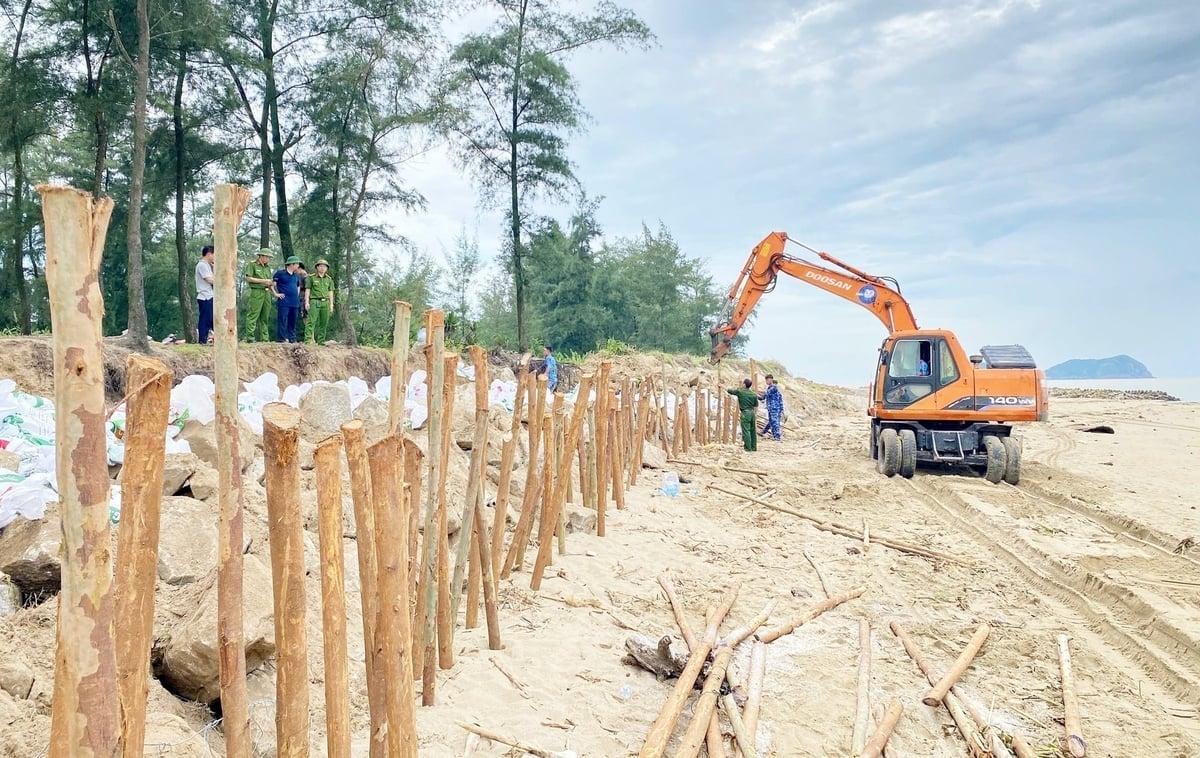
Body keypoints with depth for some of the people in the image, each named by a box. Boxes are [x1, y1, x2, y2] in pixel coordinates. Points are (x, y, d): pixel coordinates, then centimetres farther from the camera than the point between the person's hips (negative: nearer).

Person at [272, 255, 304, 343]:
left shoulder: (296, 275, 16)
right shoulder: (280, 273, -4)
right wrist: (276, 294, -7)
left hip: (295, 302, 6)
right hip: (284, 302, -6)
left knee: (292, 322, 9)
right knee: (282, 321, -5)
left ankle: (292, 339, 13)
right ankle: (282, 339, -3)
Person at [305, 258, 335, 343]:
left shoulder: (329, 279, 14)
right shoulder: (311, 278, 5)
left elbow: (330, 292, 14)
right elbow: (307, 290, 3)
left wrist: (331, 304, 8)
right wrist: (307, 302, -5)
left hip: (325, 302, 3)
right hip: (314, 302, -3)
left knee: (324, 323, 2)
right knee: (311, 321, -12)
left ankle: (321, 341, 7)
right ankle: (307, 339, -17)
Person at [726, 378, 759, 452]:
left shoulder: (740, 391, -8)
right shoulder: (753, 394, 5)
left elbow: (729, 391, 5)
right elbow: (756, 405, 11)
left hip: (745, 413, -6)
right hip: (752, 413, 6)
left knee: (746, 431, -3)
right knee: (752, 430, 13)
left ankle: (748, 448, -3)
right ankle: (754, 447, 20)